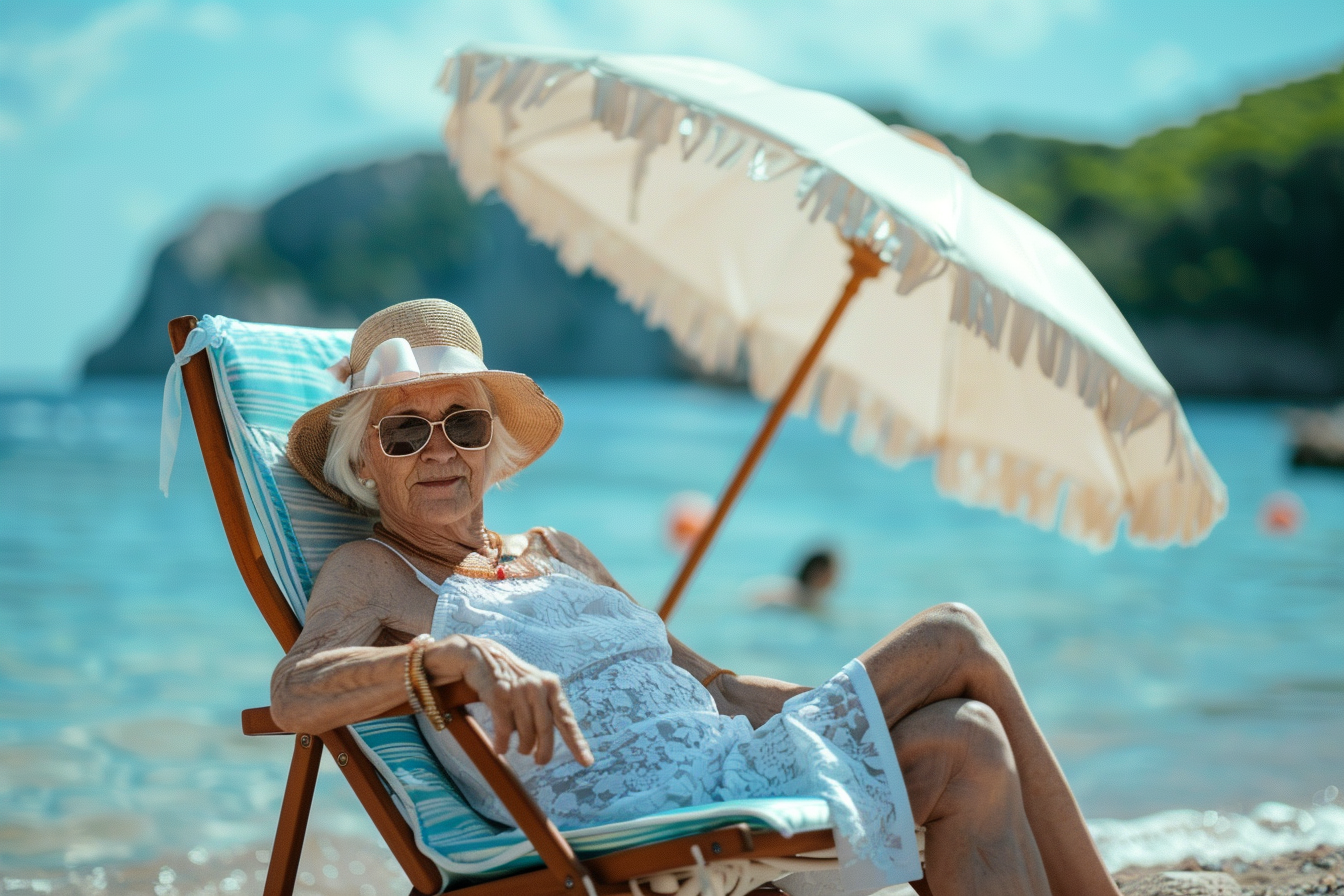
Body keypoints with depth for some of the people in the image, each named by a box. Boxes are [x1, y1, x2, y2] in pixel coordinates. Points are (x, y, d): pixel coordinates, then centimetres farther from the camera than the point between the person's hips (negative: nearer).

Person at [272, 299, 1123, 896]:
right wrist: (455, 654, -36)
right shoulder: (374, 573, 5)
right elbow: (294, 693, -18)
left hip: (731, 763, 7)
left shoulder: (554, 552, 24)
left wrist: (854, 705, 11)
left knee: (968, 743, -14)